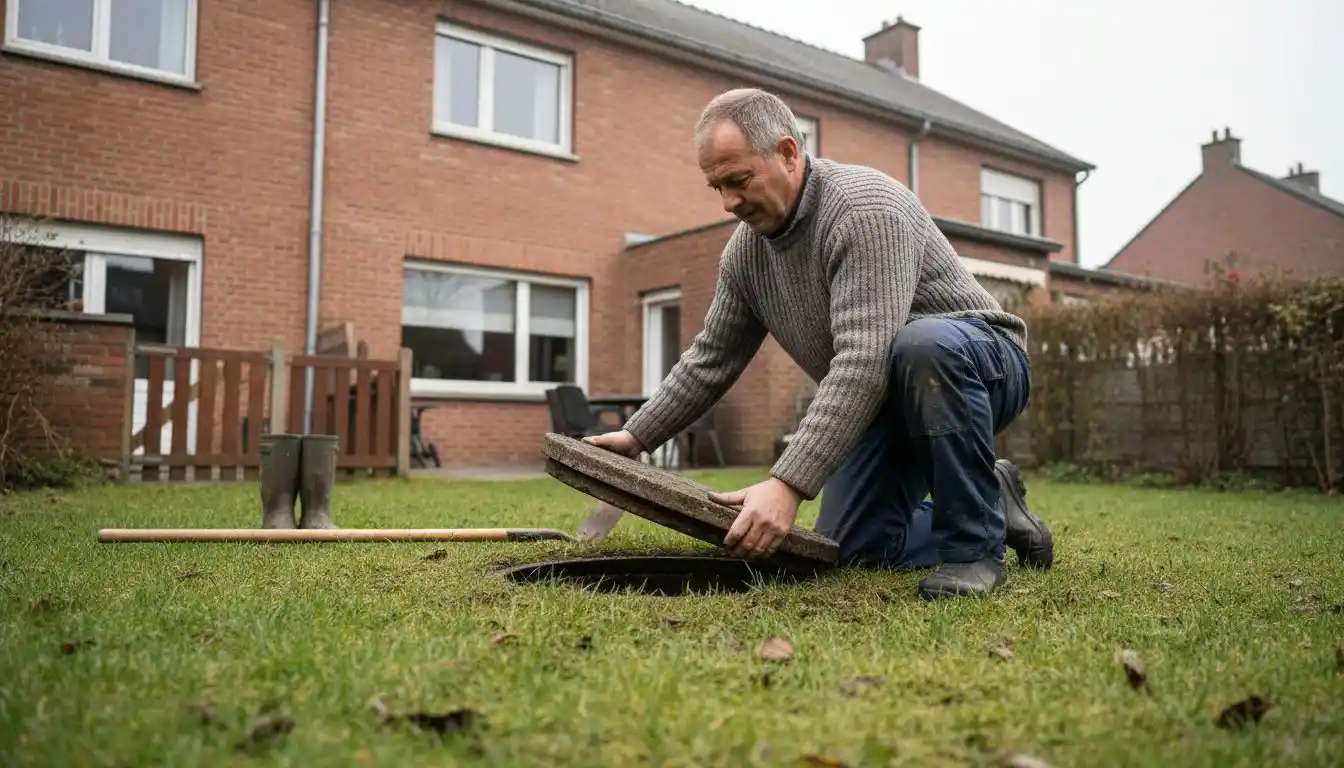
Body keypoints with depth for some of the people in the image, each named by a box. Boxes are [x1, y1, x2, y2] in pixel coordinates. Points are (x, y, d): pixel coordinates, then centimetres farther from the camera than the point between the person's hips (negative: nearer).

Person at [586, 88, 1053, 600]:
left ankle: (976, 542, -22)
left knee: (923, 346, -41)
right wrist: (637, 436, 4)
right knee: (851, 548, -6)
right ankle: (994, 507, 16)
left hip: (981, 364, -7)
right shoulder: (745, 250, -2)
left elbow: (862, 364, -38)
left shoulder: (864, 208, -28)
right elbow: (711, 360, 8)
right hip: (886, 401, 7)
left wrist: (789, 484, -44)